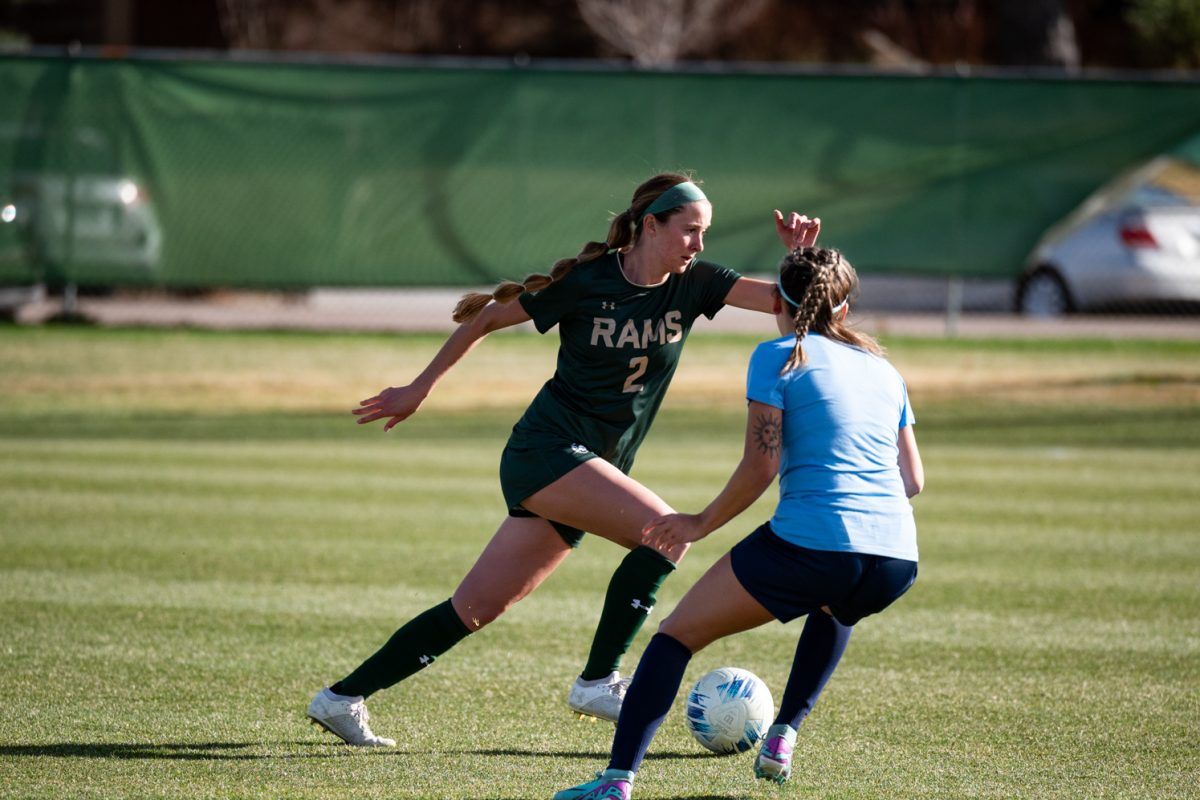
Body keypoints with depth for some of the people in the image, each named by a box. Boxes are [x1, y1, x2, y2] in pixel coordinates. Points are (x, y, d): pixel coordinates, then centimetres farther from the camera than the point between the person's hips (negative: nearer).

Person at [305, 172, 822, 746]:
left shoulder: (691, 284, 3)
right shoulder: (586, 281, -10)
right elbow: (486, 318, 2)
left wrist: (800, 256, -25)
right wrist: (419, 389, 9)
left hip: (592, 469, 6)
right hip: (546, 449, -6)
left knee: (475, 609, 5)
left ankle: (342, 698, 12)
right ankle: (597, 683, -16)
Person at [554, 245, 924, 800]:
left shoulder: (778, 357, 5)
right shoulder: (883, 369, 21)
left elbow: (760, 467, -4)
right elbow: (913, 480, 23)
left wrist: (700, 525, 8)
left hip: (810, 544, -5)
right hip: (897, 561, 5)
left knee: (678, 632, 8)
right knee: (835, 608, 42)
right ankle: (783, 737, 28)